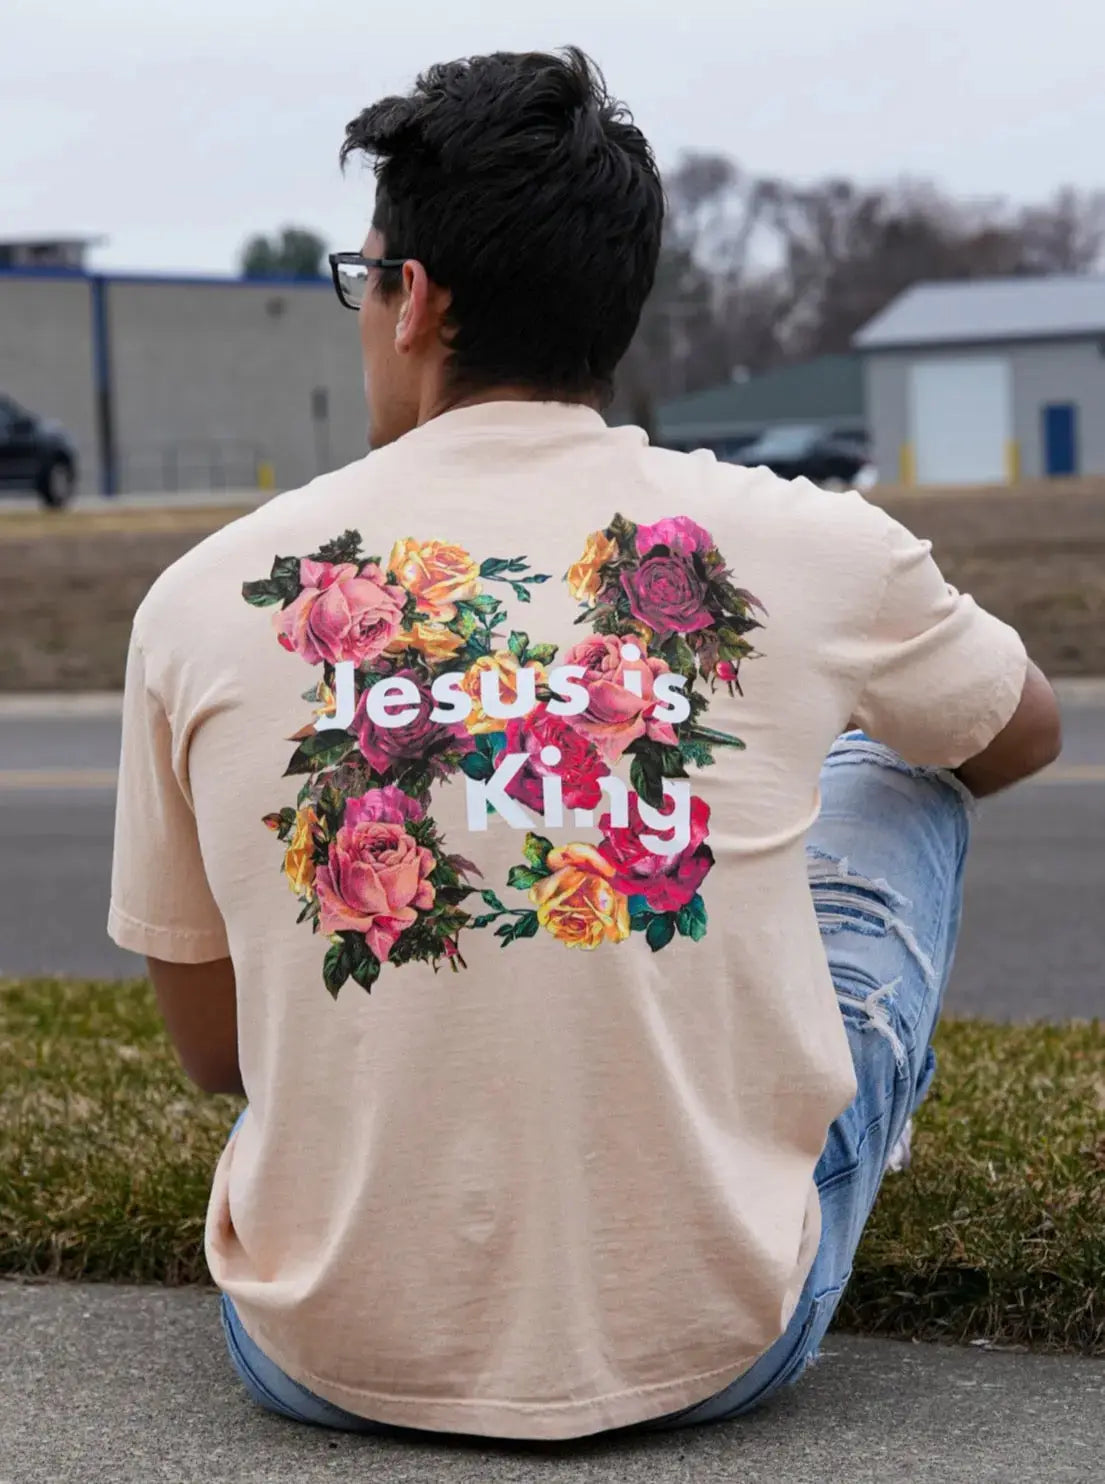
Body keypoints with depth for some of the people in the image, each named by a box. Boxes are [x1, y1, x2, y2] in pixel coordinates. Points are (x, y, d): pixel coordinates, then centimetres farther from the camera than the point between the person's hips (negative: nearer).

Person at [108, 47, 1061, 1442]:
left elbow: (212, 1049, 6)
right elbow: (1024, 731, 19)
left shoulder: (204, 599, -6)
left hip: (332, 1359, 1)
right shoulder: (811, 551, -6)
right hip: (716, 1349, 0)